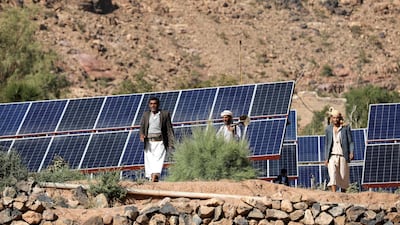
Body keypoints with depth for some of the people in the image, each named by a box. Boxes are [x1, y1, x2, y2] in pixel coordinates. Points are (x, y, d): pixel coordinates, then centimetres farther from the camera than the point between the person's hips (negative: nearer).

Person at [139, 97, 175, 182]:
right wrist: (141, 135, -15)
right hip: (149, 142, 3)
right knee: (149, 161, -2)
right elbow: (142, 127, 8)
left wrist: (171, 144, -2)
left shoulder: (165, 114, 5)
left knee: (158, 160, -19)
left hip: (160, 142, -3)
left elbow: (169, 129, 4)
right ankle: (151, 179, 1)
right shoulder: (146, 114, 13)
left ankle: (155, 176, -37)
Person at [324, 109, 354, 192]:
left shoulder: (346, 128, 2)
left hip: (342, 156, -1)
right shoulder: (328, 129, 9)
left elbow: (350, 142, 1)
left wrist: (351, 153, -15)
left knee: (343, 177, 4)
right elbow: (326, 144, 13)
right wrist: (326, 158, 9)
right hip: (332, 156, 1)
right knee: (333, 175, -16)